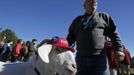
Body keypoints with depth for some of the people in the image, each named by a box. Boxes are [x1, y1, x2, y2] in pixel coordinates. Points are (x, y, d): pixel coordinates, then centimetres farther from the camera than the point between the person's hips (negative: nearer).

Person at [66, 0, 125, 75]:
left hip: (99, 58, -2)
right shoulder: (78, 20, 21)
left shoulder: (104, 16, 16)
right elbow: (71, 37, 17)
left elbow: (114, 34, 8)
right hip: (81, 58, 2)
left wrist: (119, 49, -7)